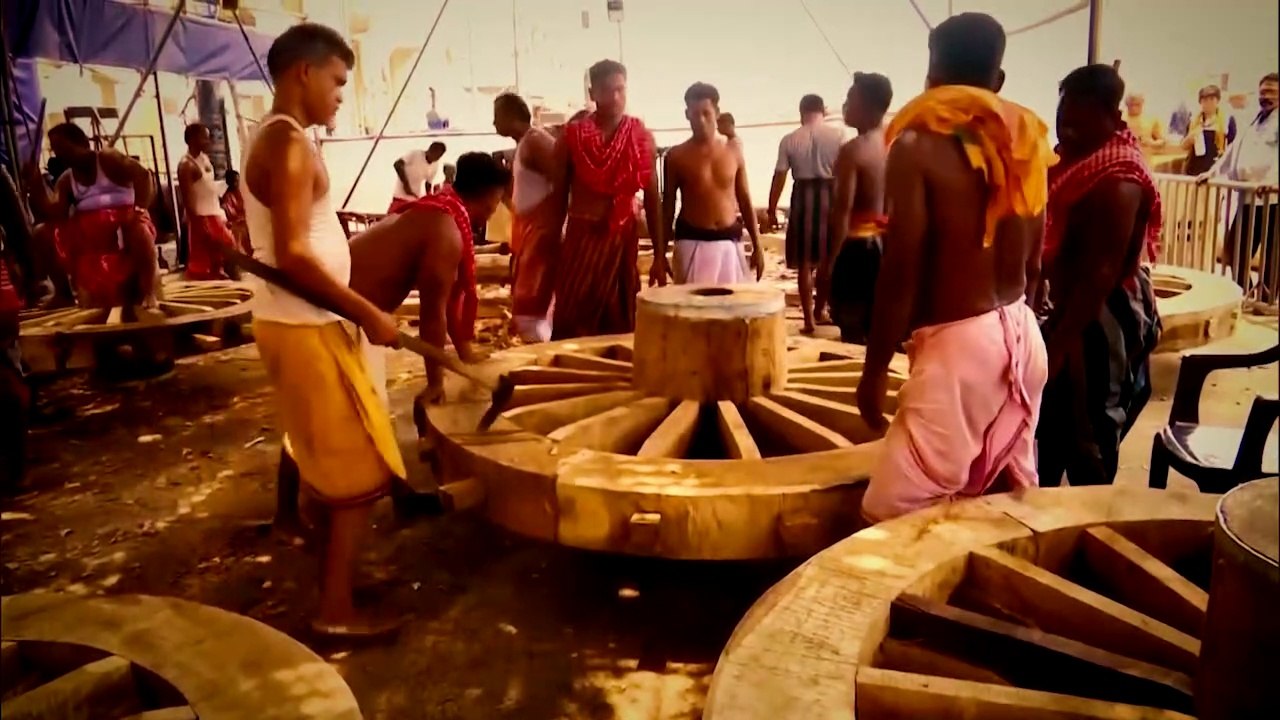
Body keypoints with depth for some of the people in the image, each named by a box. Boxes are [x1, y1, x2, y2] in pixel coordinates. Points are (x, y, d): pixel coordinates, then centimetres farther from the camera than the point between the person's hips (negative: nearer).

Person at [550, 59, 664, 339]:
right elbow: (558, 199, 4)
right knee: (571, 325, 0)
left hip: (623, 238, 1)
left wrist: (660, 255, 3)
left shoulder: (642, 138, 3)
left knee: (621, 325, 6)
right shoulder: (572, 137, 0)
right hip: (580, 238, -1)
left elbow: (652, 200, 6)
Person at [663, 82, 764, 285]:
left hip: (729, 243, 3)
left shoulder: (733, 151, 6)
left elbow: (745, 200, 11)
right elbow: (667, 205, 3)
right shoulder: (676, 156, 0)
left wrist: (757, 246, 8)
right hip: (692, 242, -3)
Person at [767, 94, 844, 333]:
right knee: (828, 260, 17)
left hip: (803, 198, 0)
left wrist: (772, 210, 7)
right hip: (831, 197, 0)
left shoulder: (789, 140, -1)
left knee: (805, 263, 7)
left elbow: (779, 177, -1)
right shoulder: (838, 135, -2)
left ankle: (808, 319, 7)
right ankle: (819, 310, 30)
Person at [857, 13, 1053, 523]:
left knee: (896, 513, -3)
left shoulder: (919, 145, -11)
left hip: (958, 345, -8)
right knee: (1010, 499, 18)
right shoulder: (1027, 141, 9)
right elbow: (1033, 262, 14)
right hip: (1023, 337, 8)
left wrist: (874, 369, -6)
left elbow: (901, 271, -14)